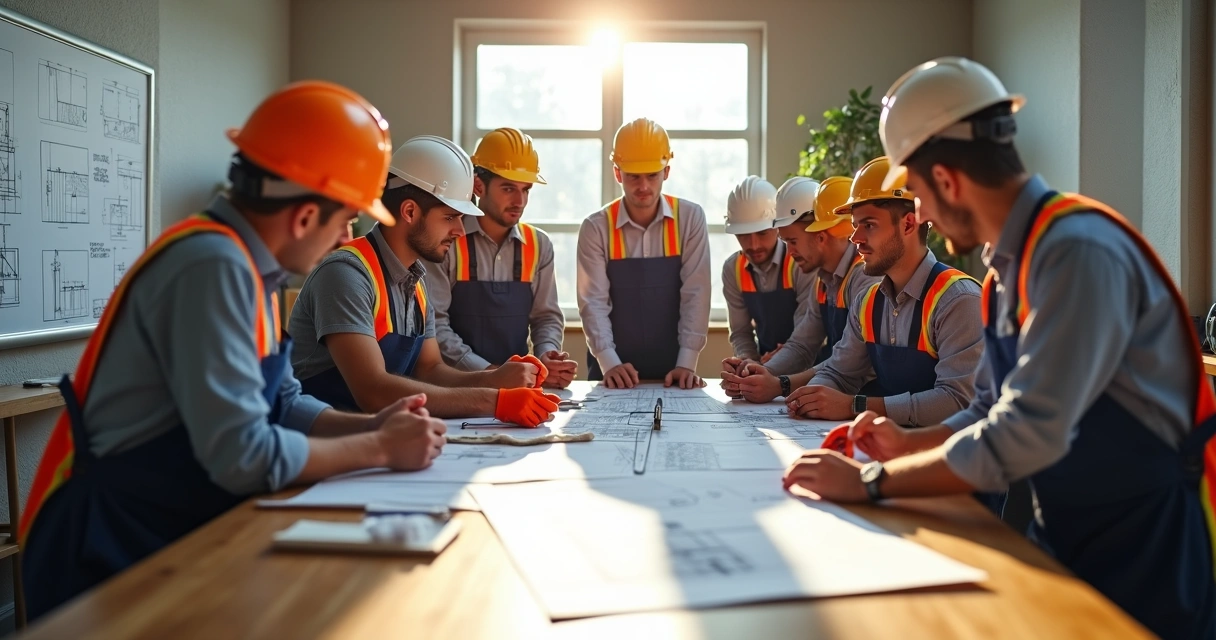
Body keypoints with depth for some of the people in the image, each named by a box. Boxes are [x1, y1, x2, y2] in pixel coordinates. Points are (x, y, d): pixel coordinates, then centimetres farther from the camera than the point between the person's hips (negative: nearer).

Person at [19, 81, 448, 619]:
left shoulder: (247, 265, 6)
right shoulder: (214, 264, -23)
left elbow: (282, 404, 12)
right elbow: (243, 454, -27)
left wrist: (369, 425, -4)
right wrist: (379, 449, -16)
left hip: (172, 538, 8)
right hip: (113, 556, -8)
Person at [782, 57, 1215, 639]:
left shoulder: (1077, 251, -24)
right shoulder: (1008, 263, 4)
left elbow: (1028, 433, -30)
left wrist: (871, 481, -25)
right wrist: (909, 445, 3)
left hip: (1149, 557, -7)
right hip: (1066, 544, 8)